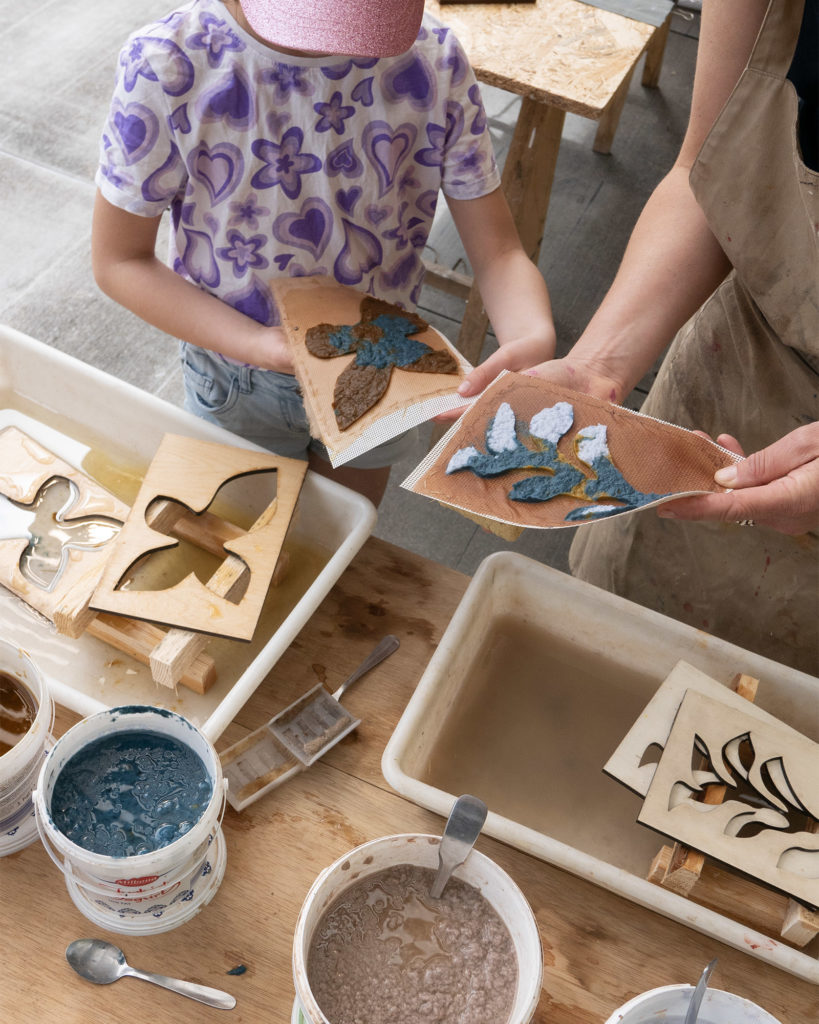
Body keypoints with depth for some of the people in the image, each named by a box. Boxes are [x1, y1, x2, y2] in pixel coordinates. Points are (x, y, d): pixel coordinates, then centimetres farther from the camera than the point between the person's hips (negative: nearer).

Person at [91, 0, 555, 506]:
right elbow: (119, 260, -17)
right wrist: (266, 347, -31)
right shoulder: (168, 63, -26)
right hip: (242, 386, -1)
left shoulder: (432, 56, -20)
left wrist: (533, 341, -41)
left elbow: (498, 252, -18)